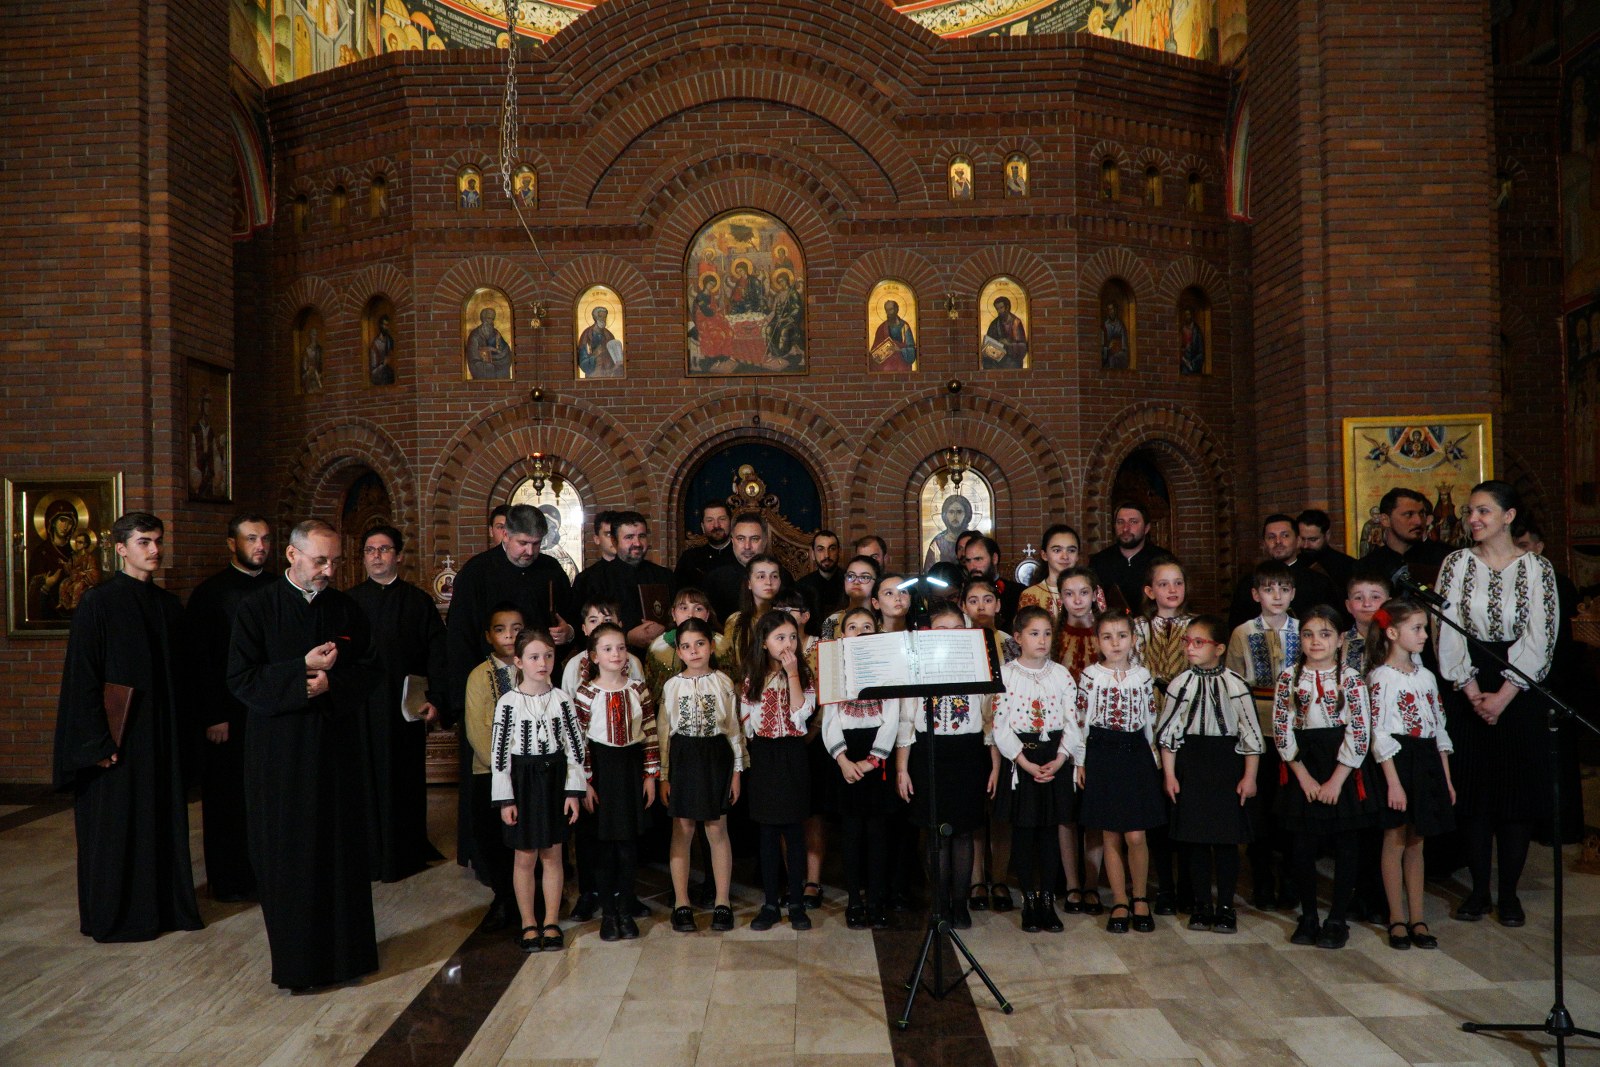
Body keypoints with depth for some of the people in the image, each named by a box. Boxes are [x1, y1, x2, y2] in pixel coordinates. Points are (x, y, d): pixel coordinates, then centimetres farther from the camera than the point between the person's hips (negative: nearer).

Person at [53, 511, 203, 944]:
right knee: (116, 823, 4)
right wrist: (98, 742, -16)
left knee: (164, 818, 11)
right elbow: (82, 677, -13)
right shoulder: (98, 603, -10)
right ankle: (114, 914, 18)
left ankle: (166, 904, 23)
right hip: (119, 736, -6)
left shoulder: (168, 605, 7)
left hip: (163, 734, 6)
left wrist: (181, 726, 10)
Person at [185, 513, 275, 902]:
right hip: (227, 717, -3)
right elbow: (198, 661, -7)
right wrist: (213, 717, -11)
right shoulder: (209, 593, -4)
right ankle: (229, 880, 19)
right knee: (227, 800, 7)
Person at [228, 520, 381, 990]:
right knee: (288, 855, 4)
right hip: (280, 749, -2)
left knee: (342, 849, 6)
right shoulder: (258, 608, -3)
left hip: (337, 744, 3)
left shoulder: (347, 609, 6)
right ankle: (296, 959, 17)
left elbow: (369, 670, 5)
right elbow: (240, 678, -8)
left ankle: (345, 949, 18)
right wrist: (302, 669, -18)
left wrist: (331, 682, -14)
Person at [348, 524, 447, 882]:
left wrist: (435, 698, -8)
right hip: (360, 706, 1)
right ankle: (369, 852, 18)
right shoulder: (349, 602, 5)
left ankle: (407, 850, 19)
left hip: (405, 707, 0)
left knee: (406, 778, 6)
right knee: (367, 780, 5)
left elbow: (436, 652, 0)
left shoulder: (419, 602, 3)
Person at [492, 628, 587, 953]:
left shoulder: (562, 700, 0)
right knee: (525, 856, 6)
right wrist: (505, 798, -8)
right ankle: (529, 924, 19)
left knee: (552, 855, 8)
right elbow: (499, 751, -5)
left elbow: (574, 746, 2)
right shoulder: (508, 703, -6)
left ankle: (551, 922, 20)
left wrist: (574, 792, -2)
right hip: (522, 781, -2)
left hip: (554, 779, 2)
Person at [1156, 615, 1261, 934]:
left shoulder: (1235, 685, -5)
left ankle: (1226, 906, 16)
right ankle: (1202, 904, 19)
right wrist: (1169, 774, 1)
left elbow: (1251, 733, -2)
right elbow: (1168, 731, 4)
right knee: (1195, 839, 7)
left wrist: (1249, 776, -4)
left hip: (1227, 766, -2)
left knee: (1227, 839, 3)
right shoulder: (1180, 684, 1)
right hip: (1190, 767, 2)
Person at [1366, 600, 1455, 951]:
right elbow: (1380, 734, -13)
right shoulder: (1381, 677, -10)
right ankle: (1397, 919, 11)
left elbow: (1439, 729, 15)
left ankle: (1417, 918, 18)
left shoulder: (1426, 676, 12)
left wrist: (1446, 778, 12)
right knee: (1395, 842, 2)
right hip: (1398, 762, -6)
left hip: (1427, 763, 7)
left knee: (1416, 843, 12)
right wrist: (1393, 782, -17)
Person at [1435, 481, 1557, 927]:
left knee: (1518, 787, 2)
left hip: (1519, 689, -1)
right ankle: (1478, 890, 13)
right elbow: (1448, 631, -2)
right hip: (1468, 688, 1)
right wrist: (1473, 691, -9)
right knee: (1473, 788, 3)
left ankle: (1509, 893, 13)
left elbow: (1540, 640, -6)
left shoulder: (1537, 568, -1)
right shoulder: (1456, 563, 3)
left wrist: (1503, 695, -13)